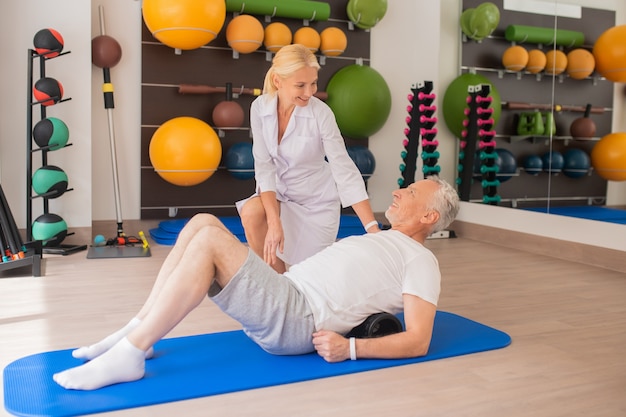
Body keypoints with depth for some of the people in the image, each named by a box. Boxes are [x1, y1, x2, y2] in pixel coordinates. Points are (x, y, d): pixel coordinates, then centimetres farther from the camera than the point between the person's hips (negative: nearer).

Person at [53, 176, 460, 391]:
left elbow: (417, 341, -10)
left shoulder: (420, 260, 1)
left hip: (297, 321, -9)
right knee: (202, 222, -3)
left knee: (210, 239, -25)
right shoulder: (378, 240, 29)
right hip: (282, 301, 9)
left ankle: (129, 355, -21)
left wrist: (350, 347, -20)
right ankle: (137, 332, -2)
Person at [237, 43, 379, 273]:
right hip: (279, 193, 2)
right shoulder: (260, 107, -15)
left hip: (316, 200, -2)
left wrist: (373, 228, -30)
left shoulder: (321, 113, -23)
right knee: (251, 213, -29)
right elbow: (264, 166, -16)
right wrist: (274, 222, -28)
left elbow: (344, 169, -24)